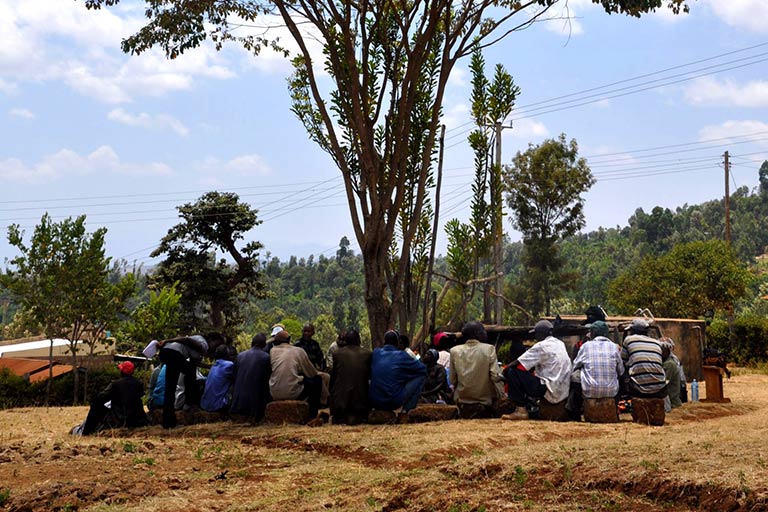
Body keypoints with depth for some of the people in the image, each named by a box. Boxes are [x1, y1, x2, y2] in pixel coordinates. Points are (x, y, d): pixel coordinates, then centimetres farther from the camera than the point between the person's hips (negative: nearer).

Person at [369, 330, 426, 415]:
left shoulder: (376, 353, 3)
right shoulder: (401, 356, -9)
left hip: (374, 402, 5)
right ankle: (406, 408, 3)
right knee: (420, 376, 7)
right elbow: (423, 369, 1)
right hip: (394, 403, -5)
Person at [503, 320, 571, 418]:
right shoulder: (561, 344, 13)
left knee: (512, 372, -8)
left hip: (550, 393, -9)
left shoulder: (542, 346, -10)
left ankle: (530, 407, -8)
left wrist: (505, 370, 6)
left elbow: (518, 364, -9)